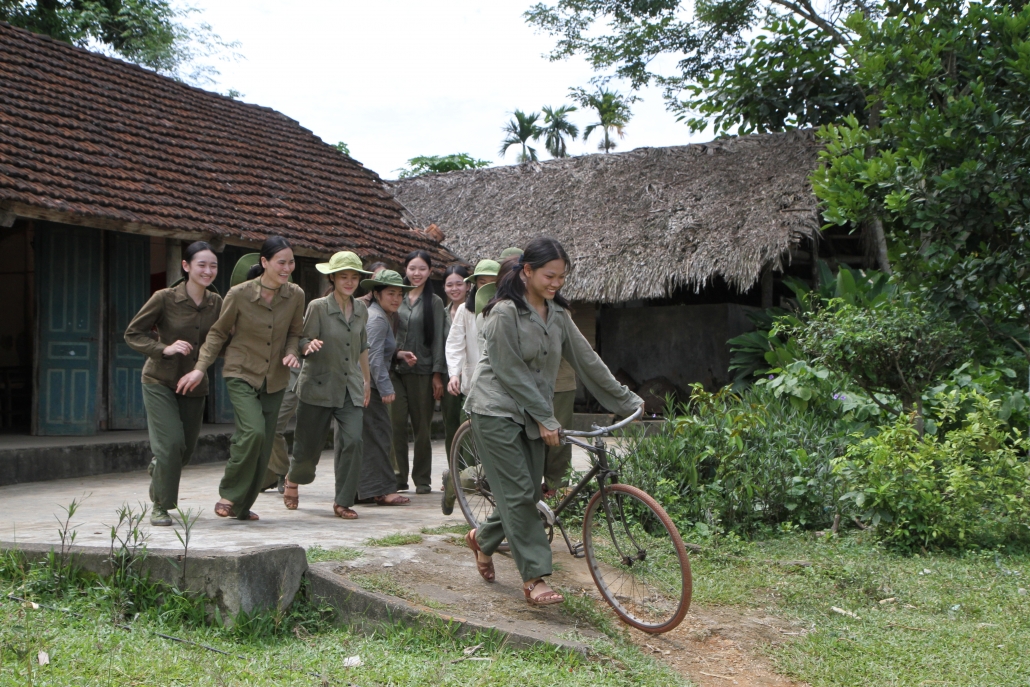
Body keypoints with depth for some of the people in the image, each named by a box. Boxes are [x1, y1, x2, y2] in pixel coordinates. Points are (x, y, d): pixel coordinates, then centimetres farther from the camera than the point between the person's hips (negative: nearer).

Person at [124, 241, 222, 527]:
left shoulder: (216, 302, -2)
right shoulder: (164, 298, -14)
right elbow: (132, 334, -7)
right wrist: (164, 349, -21)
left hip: (194, 385, 4)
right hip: (160, 382, -4)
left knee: (187, 448, 11)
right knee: (171, 442, -15)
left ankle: (158, 467, 47)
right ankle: (160, 507, 2)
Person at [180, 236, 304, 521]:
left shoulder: (295, 295, -4)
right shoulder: (239, 295, -13)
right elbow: (218, 332, -1)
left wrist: (291, 353, -10)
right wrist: (200, 368, -8)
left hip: (274, 380, 4)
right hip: (241, 374, -4)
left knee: (263, 446, 4)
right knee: (253, 431, -23)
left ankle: (242, 506, 21)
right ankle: (229, 494, -3)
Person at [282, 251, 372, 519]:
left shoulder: (361, 309, 7)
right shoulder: (318, 307, -7)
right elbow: (303, 343, -7)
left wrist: (366, 380, 23)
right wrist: (310, 345, -30)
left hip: (350, 389, 4)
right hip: (318, 387, -3)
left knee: (353, 441, -14)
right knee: (309, 445, 6)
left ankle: (343, 502, -1)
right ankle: (293, 480, 40)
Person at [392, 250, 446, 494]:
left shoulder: (434, 302, 4)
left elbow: (438, 339, 2)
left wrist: (437, 374, -4)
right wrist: (396, 352, -3)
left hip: (421, 372, -1)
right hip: (395, 369, 2)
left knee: (422, 427, 4)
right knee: (396, 424, -2)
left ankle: (422, 479, 13)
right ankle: (398, 477, 7)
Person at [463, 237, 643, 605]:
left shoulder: (557, 313, 6)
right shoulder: (505, 312, -16)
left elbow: (586, 359, 9)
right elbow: (511, 373, -17)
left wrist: (626, 399, 10)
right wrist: (545, 418, -16)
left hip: (531, 414, 7)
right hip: (497, 409, -7)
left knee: (530, 492, 6)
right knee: (519, 492, -9)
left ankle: (483, 538, 32)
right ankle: (534, 579, -5)